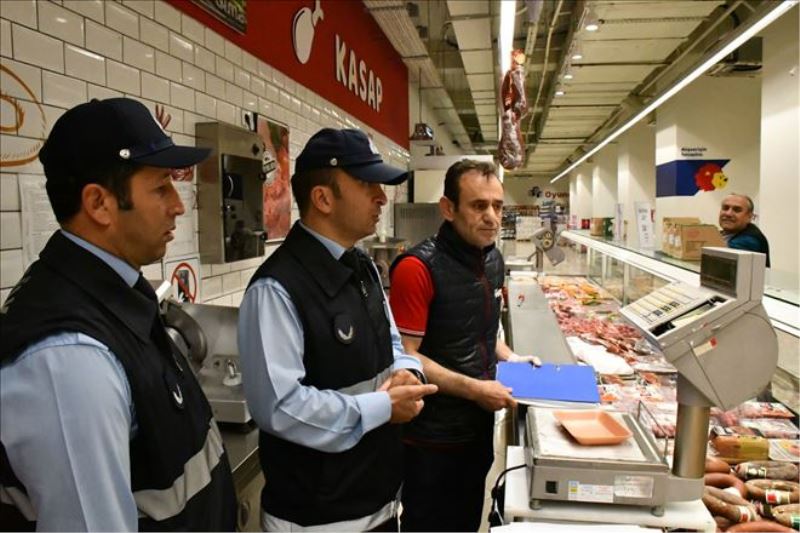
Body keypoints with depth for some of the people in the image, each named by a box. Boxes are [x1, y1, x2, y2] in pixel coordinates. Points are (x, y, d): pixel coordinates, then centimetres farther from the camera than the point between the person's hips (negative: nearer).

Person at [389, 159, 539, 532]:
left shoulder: (493, 259, 4)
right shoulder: (418, 268, -22)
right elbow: (404, 358, -23)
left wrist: (508, 357, 3)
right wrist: (475, 389, -22)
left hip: (479, 427, 7)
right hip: (433, 437, -7)